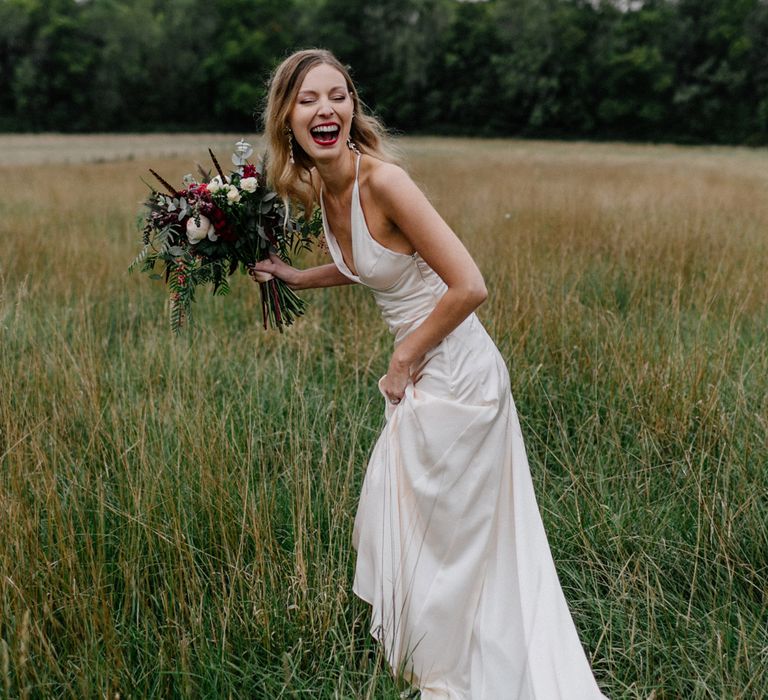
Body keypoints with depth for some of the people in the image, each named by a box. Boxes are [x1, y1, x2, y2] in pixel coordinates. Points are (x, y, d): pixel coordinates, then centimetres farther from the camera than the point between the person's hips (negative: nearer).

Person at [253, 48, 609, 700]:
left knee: (450, 540, 9)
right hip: (425, 376, 9)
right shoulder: (323, 187, 2)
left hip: (455, 375, -9)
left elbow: (469, 286, -26)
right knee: (393, 517, 23)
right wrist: (295, 275, 19)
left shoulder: (383, 179, -24)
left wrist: (404, 359, -16)